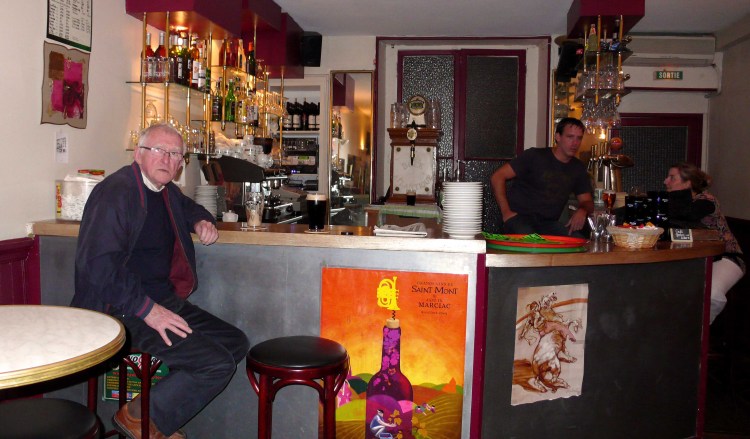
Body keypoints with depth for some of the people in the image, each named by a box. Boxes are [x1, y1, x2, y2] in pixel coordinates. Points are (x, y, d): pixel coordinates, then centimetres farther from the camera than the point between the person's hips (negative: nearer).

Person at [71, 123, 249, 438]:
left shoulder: (166, 190, 12)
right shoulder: (115, 191, -15)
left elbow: (188, 207, 37)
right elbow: (99, 264, -25)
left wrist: (202, 222, 12)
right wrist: (147, 309, -25)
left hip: (165, 301, 10)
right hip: (123, 310, -10)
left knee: (236, 344, 3)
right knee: (217, 363, -20)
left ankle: (162, 412, 9)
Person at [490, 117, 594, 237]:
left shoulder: (578, 168, 13)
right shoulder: (535, 156, -3)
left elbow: (587, 201, 19)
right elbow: (497, 177, -6)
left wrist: (582, 211, -8)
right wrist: (506, 212, -12)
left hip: (548, 223, 5)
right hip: (519, 217, -5)